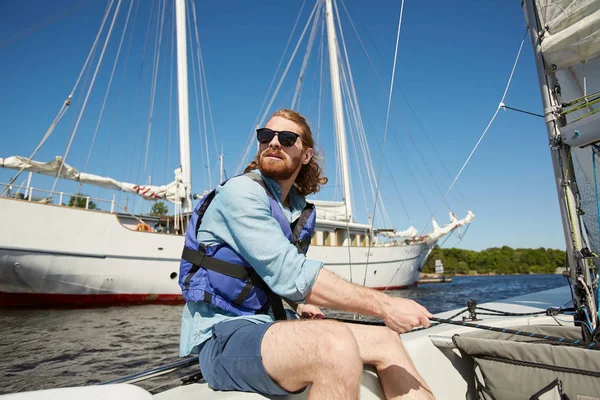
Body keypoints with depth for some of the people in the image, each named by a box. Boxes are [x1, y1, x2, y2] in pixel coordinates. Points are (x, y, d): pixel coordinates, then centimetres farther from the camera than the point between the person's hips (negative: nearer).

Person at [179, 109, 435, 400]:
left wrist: (299, 304, 7)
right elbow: (292, 274, -25)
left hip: (269, 325, 8)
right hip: (221, 339, -8)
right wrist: (384, 305, -23)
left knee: (384, 339, 1)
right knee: (336, 344, -34)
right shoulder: (240, 191, -14)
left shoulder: (299, 209, 12)